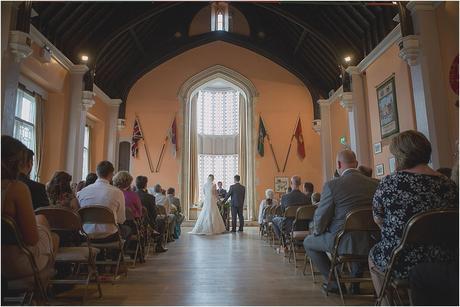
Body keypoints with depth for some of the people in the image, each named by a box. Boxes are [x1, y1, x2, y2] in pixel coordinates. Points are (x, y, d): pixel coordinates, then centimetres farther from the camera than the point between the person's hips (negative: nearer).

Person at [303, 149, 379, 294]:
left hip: (344, 243, -5)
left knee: (308, 242, 20)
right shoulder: (374, 184, -2)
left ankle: (334, 282, 20)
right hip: (369, 243, 5)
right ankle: (356, 281, 37)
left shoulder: (332, 185, -15)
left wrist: (317, 231, 12)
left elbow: (320, 217, -11)